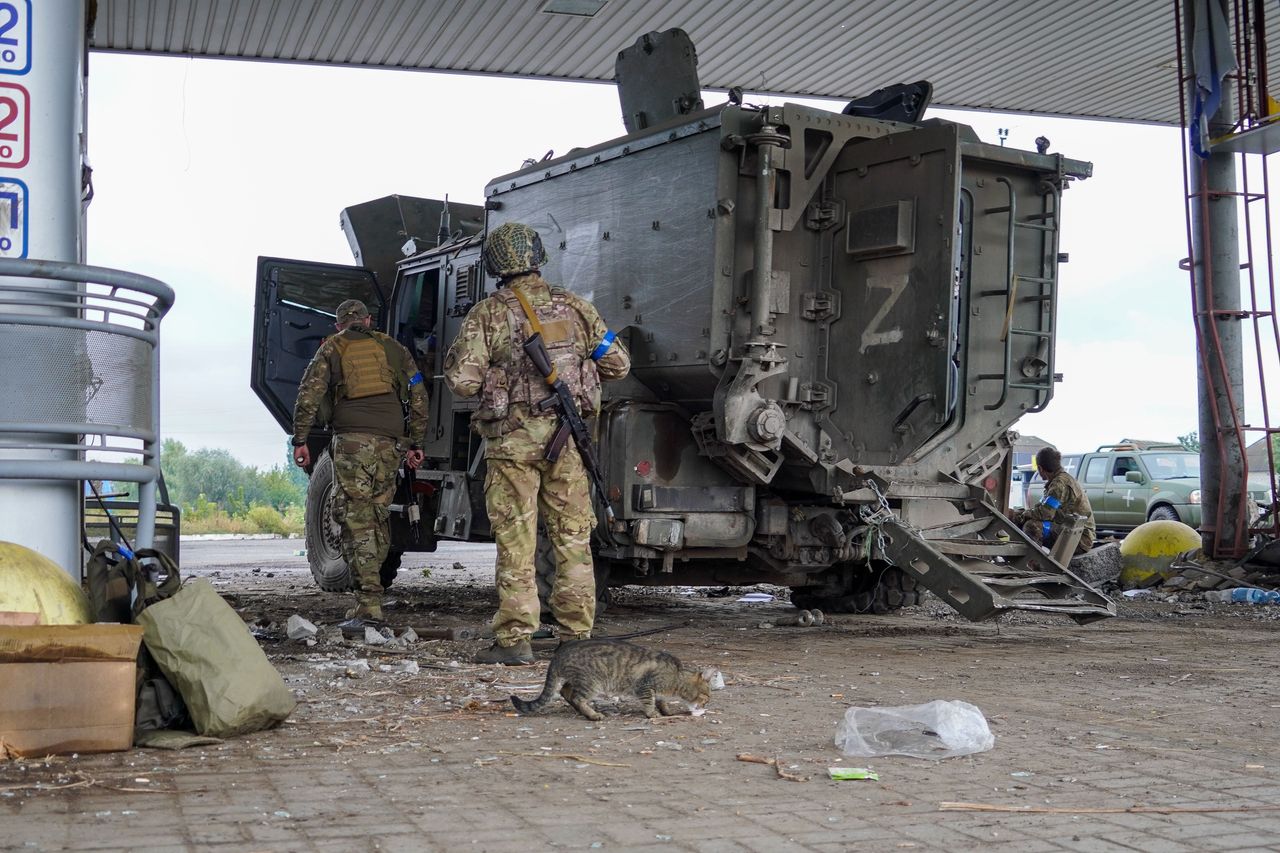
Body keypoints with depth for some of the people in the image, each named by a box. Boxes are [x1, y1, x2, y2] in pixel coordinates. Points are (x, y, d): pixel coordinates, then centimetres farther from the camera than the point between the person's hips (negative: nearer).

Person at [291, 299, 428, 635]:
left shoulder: (331, 348, 14)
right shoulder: (392, 347, 21)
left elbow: (309, 393, 2)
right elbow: (418, 394, 16)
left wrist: (300, 439, 3)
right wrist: (415, 443, 18)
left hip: (352, 438, -3)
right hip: (390, 440, 4)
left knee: (356, 519, -8)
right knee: (379, 516, 12)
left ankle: (368, 610, -16)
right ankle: (371, 595, 17)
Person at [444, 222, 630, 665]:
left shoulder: (487, 314, -4)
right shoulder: (576, 307, 6)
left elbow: (462, 381, -10)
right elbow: (618, 364, 10)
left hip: (513, 439, -3)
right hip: (568, 438, 3)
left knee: (516, 541, 1)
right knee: (573, 539, 10)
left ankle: (515, 639, 0)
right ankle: (578, 635, 14)